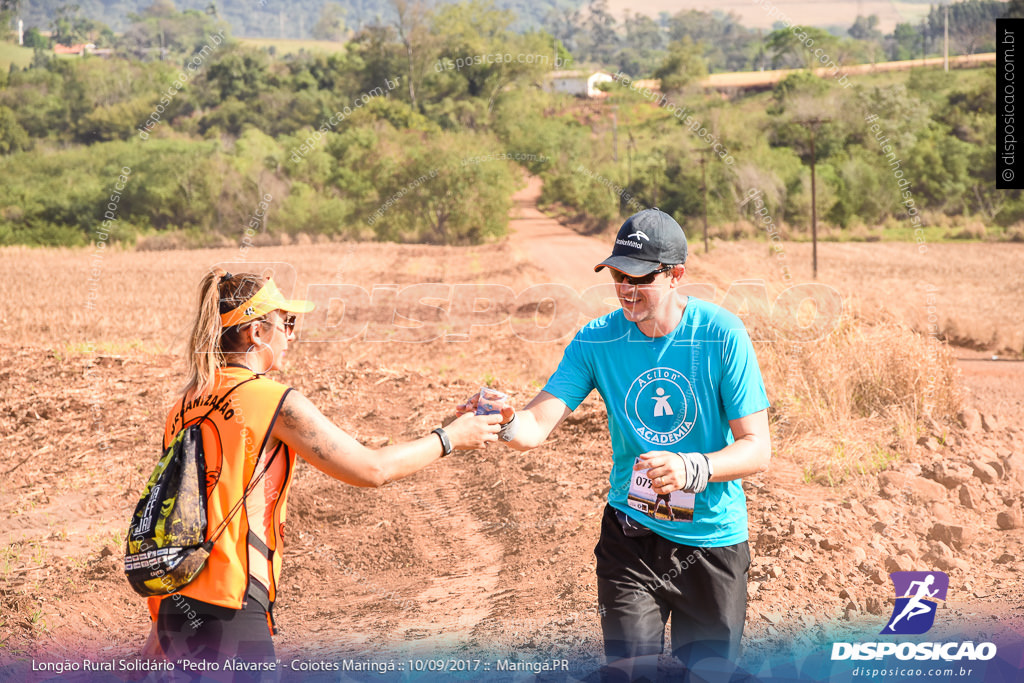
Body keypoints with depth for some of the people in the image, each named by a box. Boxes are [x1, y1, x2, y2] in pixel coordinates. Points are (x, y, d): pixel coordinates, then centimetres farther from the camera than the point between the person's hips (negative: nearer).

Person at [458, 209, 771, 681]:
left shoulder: (721, 336, -14)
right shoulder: (597, 340, -8)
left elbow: (757, 449, -16)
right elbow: (537, 427, -14)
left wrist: (692, 468, -34)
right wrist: (507, 423, -38)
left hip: (714, 540, -1)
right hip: (631, 536, 1)